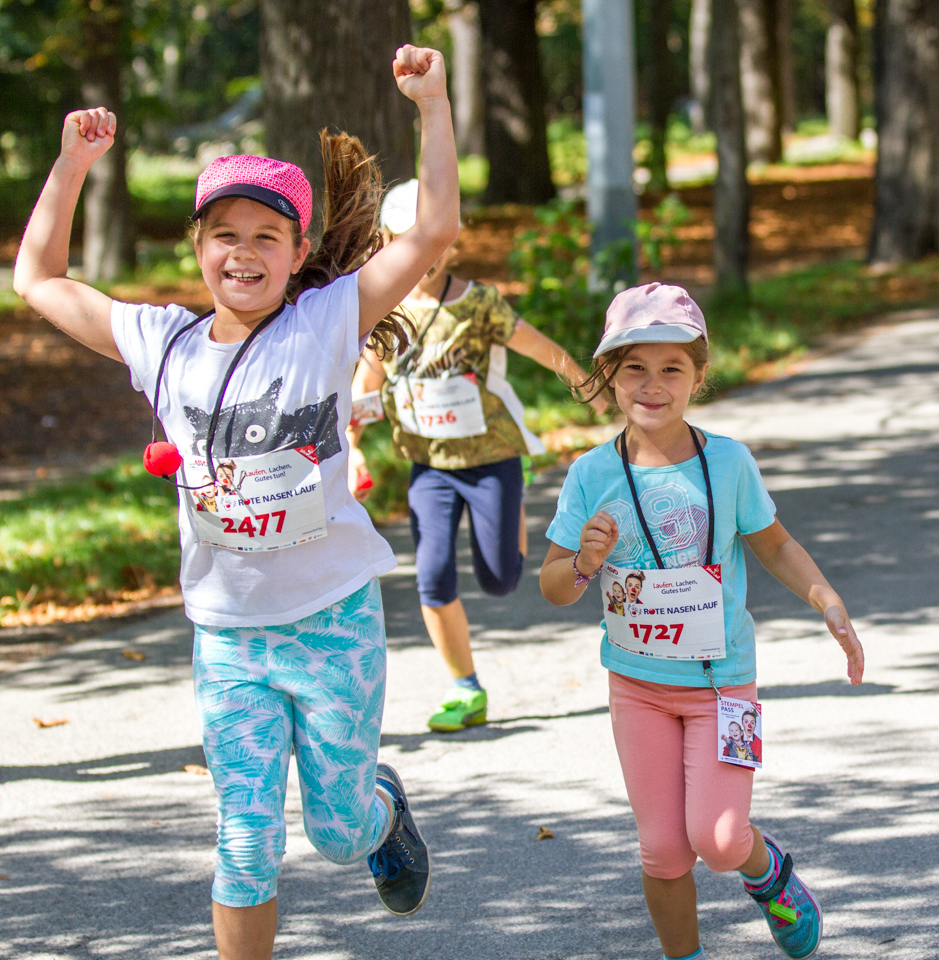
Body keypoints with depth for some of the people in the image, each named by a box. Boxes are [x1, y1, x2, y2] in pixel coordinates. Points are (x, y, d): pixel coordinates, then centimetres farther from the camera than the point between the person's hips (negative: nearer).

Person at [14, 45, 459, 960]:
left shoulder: (328, 322, -8)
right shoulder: (163, 343, 0)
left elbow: (433, 231, -15)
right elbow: (39, 277, 11)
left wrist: (432, 103, -19)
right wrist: (72, 161, 3)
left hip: (334, 619, -2)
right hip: (226, 634, 2)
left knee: (339, 830, 11)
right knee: (246, 842, 0)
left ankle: (385, 809, 47)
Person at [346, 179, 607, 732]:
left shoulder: (479, 304, -14)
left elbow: (546, 351, -3)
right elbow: (363, 388, 7)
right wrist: (352, 450, -6)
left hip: (492, 456, -2)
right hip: (430, 464, 2)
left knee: (499, 581, 1)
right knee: (434, 578, -12)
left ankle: (515, 514, 38)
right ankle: (467, 692, 4)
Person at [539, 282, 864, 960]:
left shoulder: (728, 462, -10)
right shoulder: (592, 477, -9)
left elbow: (774, 545, 6)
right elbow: (554, 589, -4)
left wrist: (829, 604, -6)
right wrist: (584, 563, -25)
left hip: (722, 680, -1)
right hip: (637, 685, 1)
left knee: (717, 840, -13)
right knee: (664, 852, 2)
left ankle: (767, 867, 22)